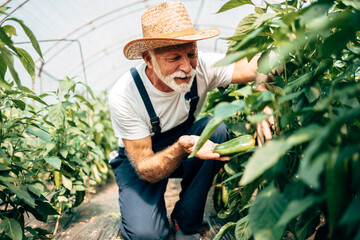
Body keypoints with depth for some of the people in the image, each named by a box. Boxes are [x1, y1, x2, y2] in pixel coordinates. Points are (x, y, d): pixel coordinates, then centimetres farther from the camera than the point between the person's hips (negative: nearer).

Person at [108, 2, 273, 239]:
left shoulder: (200, 67, -23)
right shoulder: (124, 96, -30)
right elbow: (146, 170, -27)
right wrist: (182, 148, -47)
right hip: (141, 160, -4)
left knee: (216, 128, -30)